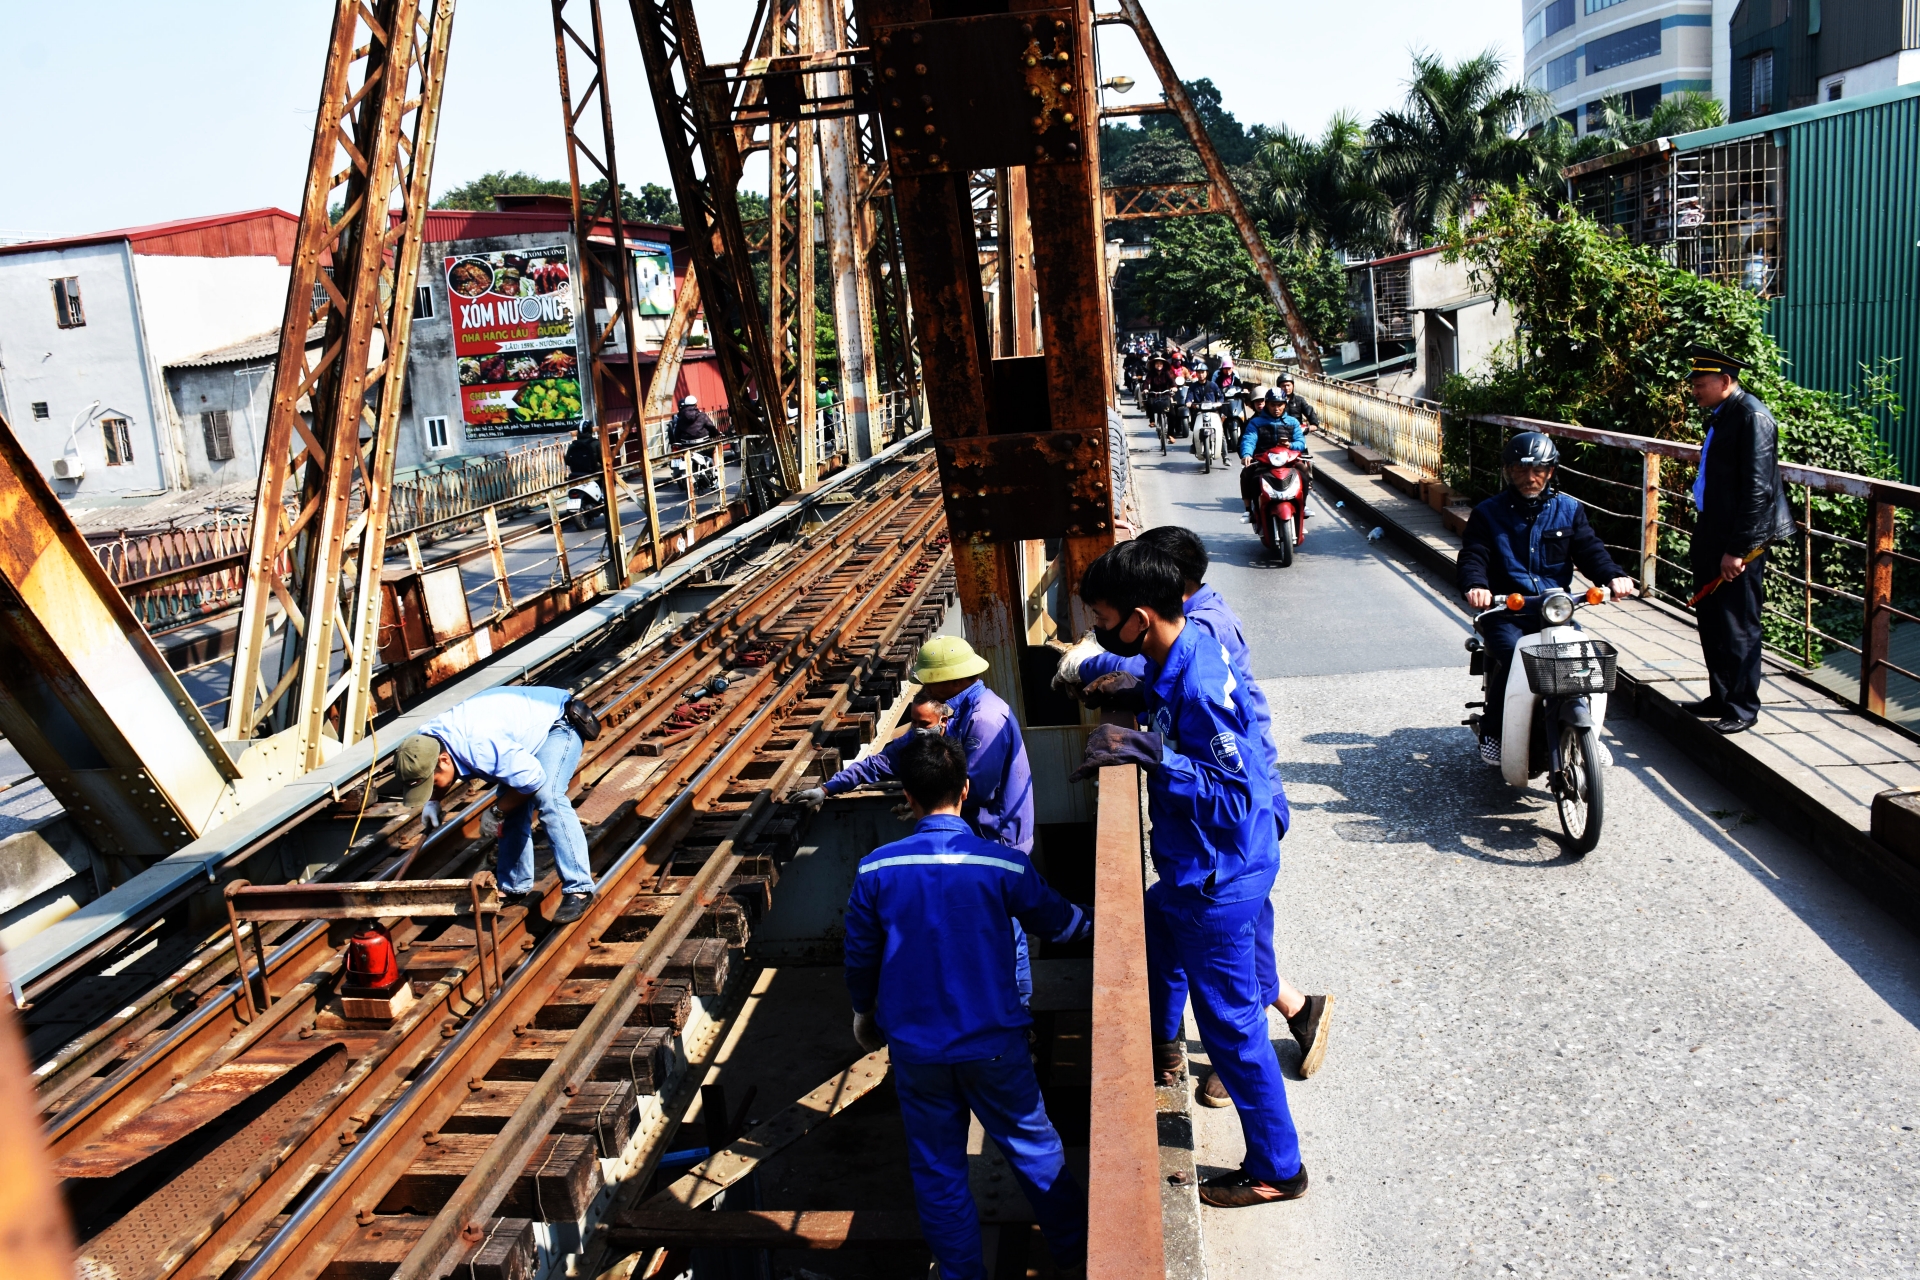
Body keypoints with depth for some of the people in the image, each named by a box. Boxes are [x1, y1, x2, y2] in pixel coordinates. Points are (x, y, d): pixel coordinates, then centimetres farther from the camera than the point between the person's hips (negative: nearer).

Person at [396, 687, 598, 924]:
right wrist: (431, 803, -8)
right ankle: (514, 886, 20)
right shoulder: (425, 740, -13)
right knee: (512, 810, 6)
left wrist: (497, 810, -16)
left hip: (558, 723, -9)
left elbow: (533, 779, -32)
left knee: (548, 799, -26)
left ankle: (578, 889, -24)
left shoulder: (480, 747, -41)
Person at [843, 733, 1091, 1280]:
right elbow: (1059, 920, 4)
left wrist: (863, 1010, 21)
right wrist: (1095, 922, 27)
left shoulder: (876, 871, -11)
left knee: (938, 1172, 15)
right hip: (994, 1046, 0)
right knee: (1034, 1149, 19)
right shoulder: (1004, 865, -14)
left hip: (915, 1051, 1)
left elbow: (860, 956, 1)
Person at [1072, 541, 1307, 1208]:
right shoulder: (1179, 652, -3)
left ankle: (1276, 1168, 25)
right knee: (1155, 932, 33)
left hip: (1218, 884, -10)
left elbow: (1233, 796, -30)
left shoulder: (1198, 687, -32)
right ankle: (1164, 1051, 60)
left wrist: (1153, 754, -32)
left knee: (1231, 1025, 6)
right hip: (1194, 869, 10)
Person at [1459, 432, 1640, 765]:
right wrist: (1476, 585, -30)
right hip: (1505, 612, -3)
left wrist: (1613, 576, -19)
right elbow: (1473, 556, -6)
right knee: (1514, 656, -30)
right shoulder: (1488, 513, 6)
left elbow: (1589, 549, 4)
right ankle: (1493, 732, -9)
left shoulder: (1570, 511, 14)